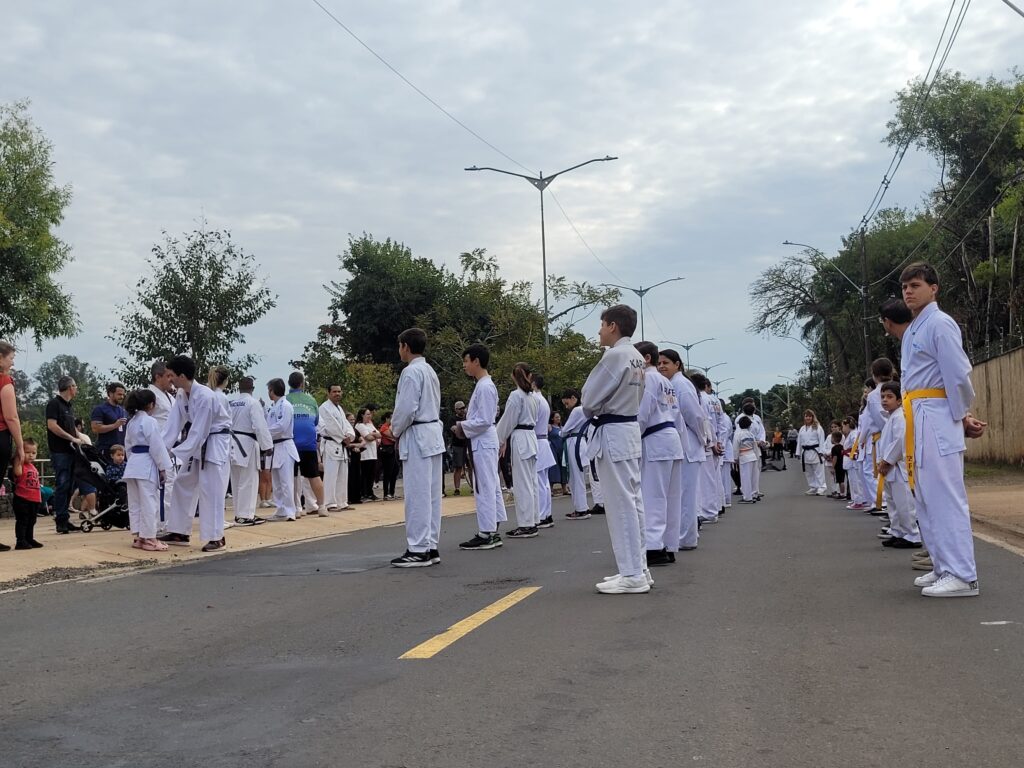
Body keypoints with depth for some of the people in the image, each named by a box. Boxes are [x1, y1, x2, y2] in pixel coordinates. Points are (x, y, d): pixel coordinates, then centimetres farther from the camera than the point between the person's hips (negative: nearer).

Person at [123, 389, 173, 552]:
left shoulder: (131, 422, 14)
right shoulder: (150, 422, -13)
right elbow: (157, 446, -15)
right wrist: (163, 467, -9)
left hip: (133, 465, 9)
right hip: (147, 465, -9)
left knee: (135, 502, 12)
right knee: (149, 503, -5)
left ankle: (139, 537, 17)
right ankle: (148, 539, -3)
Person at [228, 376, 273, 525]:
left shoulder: (229, 401, 3)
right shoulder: (253, 403, -15)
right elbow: (260, 426, -19)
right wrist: (266, 445, -13)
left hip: (233, 443, 7)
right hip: (247, 443, -7)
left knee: (236, 481, 15)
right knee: (248, 481, -1)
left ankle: (239, 513, 24)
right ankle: (245, 515, 0)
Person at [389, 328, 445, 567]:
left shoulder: (411, 372, -13)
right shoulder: (430, 371, 15)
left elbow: (407, 408, -19)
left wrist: (395, 431, -1)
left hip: (417, 437, -9)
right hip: (434, 434, 9)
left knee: (417, 495, -7)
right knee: (432, 495, 10)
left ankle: (418, 550, -5)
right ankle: (431, 547, 14)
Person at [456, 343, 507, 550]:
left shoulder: (485, 387, -16)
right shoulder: (484, 385, 15)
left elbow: (484, 420, -20)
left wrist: (462, 427, -11)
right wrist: (464, 425, 10)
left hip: (482, 443, -10)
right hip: (485, 442, 10)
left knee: (484, 487, -6)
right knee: (491, 487, 12)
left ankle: (486, 534, -2)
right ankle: (492, 533, 17)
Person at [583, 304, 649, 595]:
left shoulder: (615, 355, -17)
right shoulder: (636, 357, 11)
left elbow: (590, 398, -14)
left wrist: (591, 413, 6)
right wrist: (604, 410, 9)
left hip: (612, 434, -10)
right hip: (630, 429, 10)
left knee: (621, 505, -6)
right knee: (633, 501, 13)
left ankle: (632, 575, -3)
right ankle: (637, 568, 20)